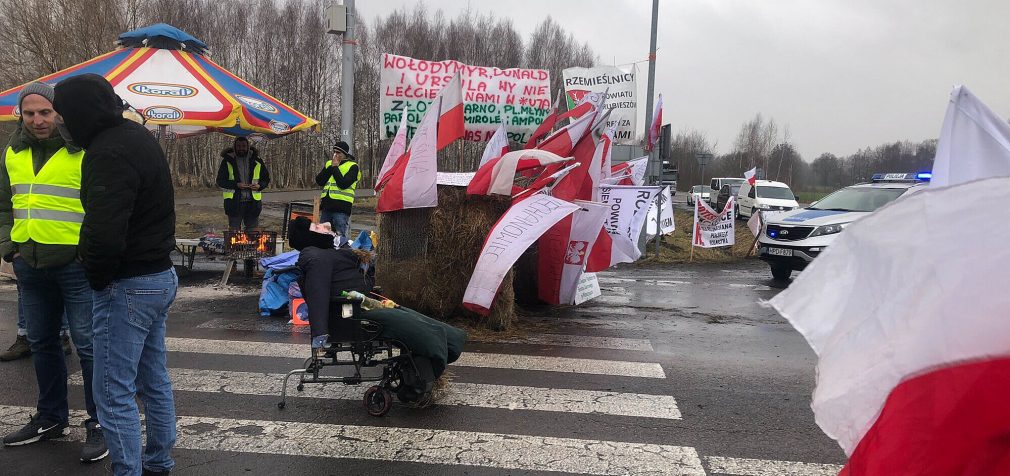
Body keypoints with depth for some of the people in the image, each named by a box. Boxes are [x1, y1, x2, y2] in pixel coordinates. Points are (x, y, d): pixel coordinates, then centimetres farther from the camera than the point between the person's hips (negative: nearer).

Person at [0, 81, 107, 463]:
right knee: (42, 343, 17)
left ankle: (98, 424, 10)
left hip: (76, 266, -7)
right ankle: (51, 417, 32)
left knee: (88, 345, -2)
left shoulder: (85, 151, -10)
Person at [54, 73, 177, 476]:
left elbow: (104, 235, -31)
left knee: (114, 392, 0)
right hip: (161, 276, 10)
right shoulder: (138, 136, 10)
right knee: (155, 380, 19)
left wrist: (96, 278, -12)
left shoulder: (110, 153, -22)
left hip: (128, 287, -10)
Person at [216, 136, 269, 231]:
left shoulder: (257, 161, 8)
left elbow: (266, 179, 14)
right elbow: (220, 181, -1)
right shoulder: (227, 161, 2)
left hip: (252, 202, 2)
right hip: (234, 202, -2)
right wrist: (236, 185, -17)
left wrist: (259, 186, -9)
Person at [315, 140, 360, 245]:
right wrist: (331, 167, -4)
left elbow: (343, 184, -16)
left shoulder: (352, 166, -1)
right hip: (326, 205, 6)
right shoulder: (329, 163, 17)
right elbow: (319, 181, 4)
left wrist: (335, 167, -8)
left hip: (341, 208, -6)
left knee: (340, 236, -7)